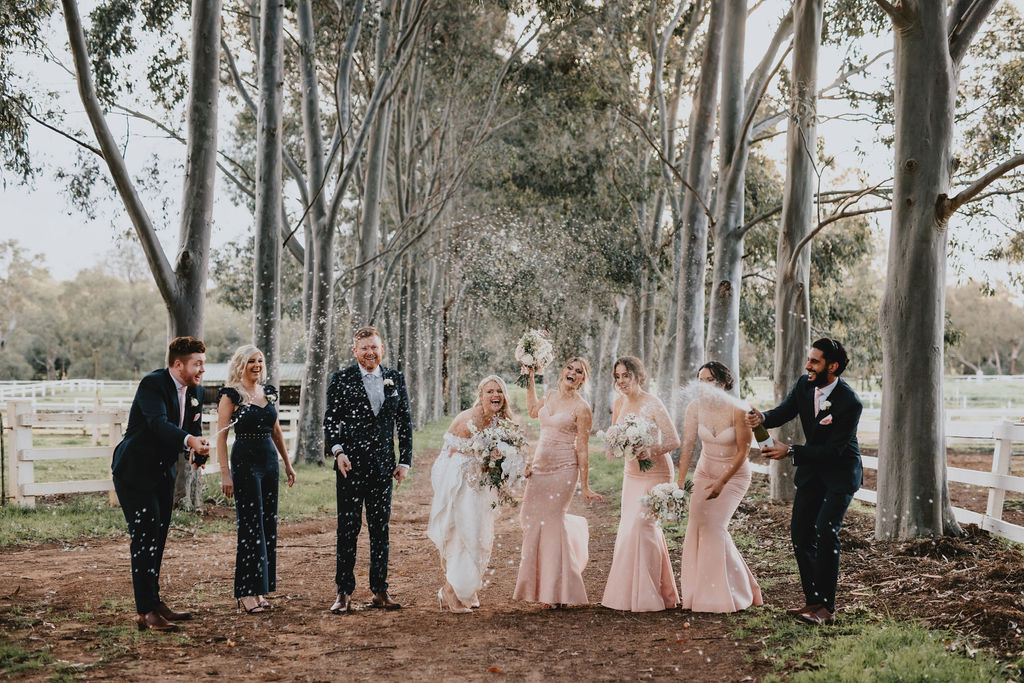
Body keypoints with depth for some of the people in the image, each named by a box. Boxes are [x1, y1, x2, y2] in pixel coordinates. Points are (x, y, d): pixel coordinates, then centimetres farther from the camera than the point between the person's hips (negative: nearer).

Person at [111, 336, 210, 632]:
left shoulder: (195, 392, 5)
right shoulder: (152, 384, -19)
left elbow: (194, 428, 10)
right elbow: (158, 422, -35)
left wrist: (198, 452, -12)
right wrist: (189, 440, -51)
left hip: (162, 472, 8)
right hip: (135, 471, -8)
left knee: (158, 538, 13)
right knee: (144, 538, -11)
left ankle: (153, 602, 23)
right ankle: (146, 611, -9)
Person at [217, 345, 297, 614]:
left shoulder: (269, 392, 12)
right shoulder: (231, 395, -6)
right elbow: (221, 435, -9)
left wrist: (287, 463, 19)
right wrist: (225, 473, -16)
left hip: (269, 462, 6)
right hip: (245, 462, -6)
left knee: (268, 525, 7)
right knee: (250, 526, -7)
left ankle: (261, 589, 15)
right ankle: (247, 593, -1)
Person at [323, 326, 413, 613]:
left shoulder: (396, 379, 8)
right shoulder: (341, 379, 0)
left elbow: (405, 421, 10)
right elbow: (330, 420, 1)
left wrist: (405, 460, 4)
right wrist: (337, 451, -13)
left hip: (383, 465, 3)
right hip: (351, 464, -3)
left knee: (381, 529, 8)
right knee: (347, 528, 0)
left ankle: (380, 591, 16)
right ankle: (344, 592, 8)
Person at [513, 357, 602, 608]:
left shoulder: (581, 408, -8)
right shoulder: (551, 397, 10)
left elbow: (582, 449, -9)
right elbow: (533, 410, 33)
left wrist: (585, 487, -9)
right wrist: (530, 379, 29)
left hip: (563, 470, -7)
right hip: (540, 467, 7)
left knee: (551, 521, -7)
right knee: (531, 517, 6)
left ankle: (556, 593, 3)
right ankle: (574, 528, 34)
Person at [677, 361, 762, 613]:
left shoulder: (737, 411, -21)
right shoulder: (695, 408, -11)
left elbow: (743, 451, -16)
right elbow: (687, 447, -10)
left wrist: (722, 482, -22)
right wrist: (680, 483, -18)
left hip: (735, 475, -4)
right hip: (705, 473, 4)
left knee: (713, 526, -15)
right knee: (697, 526, -5)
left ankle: (724, 594, 1)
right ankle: (697, 592, 10)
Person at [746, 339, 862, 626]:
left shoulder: (850, 403, -26)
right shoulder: (804, 385, -8)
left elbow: (832, 450, -26)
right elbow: (783, 412, 0)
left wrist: (790, 451, -31)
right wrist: (762, 417, -23)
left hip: (840, 473, -7)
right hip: (811, 470, 7)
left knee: (825, 534, -16)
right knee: (800, 533, 6)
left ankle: (826, 607, -7)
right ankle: (812, 599, 17)